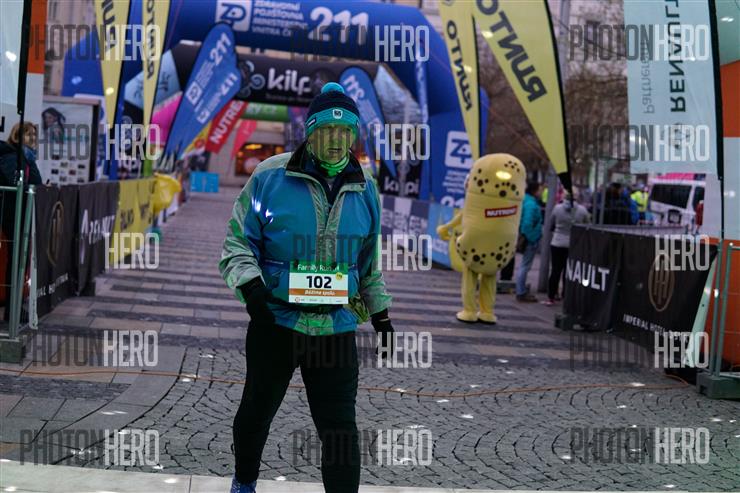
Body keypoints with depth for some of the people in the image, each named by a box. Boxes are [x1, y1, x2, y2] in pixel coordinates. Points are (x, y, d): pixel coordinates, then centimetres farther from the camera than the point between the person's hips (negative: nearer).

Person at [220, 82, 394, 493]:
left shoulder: (365, 190, 5)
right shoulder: (271, 177, -8)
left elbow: (369, 261, 17)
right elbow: (237, 243, -3)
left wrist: (381, 316, 18)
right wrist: (251, 286, -20)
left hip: (336, 327, 2)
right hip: (275, 321, -1)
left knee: (340, 426, -4)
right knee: (258, 410, 16)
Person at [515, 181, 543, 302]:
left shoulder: (526, 201, 10)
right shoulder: (531, 204, -20)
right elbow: (527, 224, -25)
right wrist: (531, 239, -19)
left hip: (528, 238, 10)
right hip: (531, 239, -10)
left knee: (524, 266, 18)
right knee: (525, 266, -3)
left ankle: (522, 291, 27)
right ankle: (521, 293, 2)